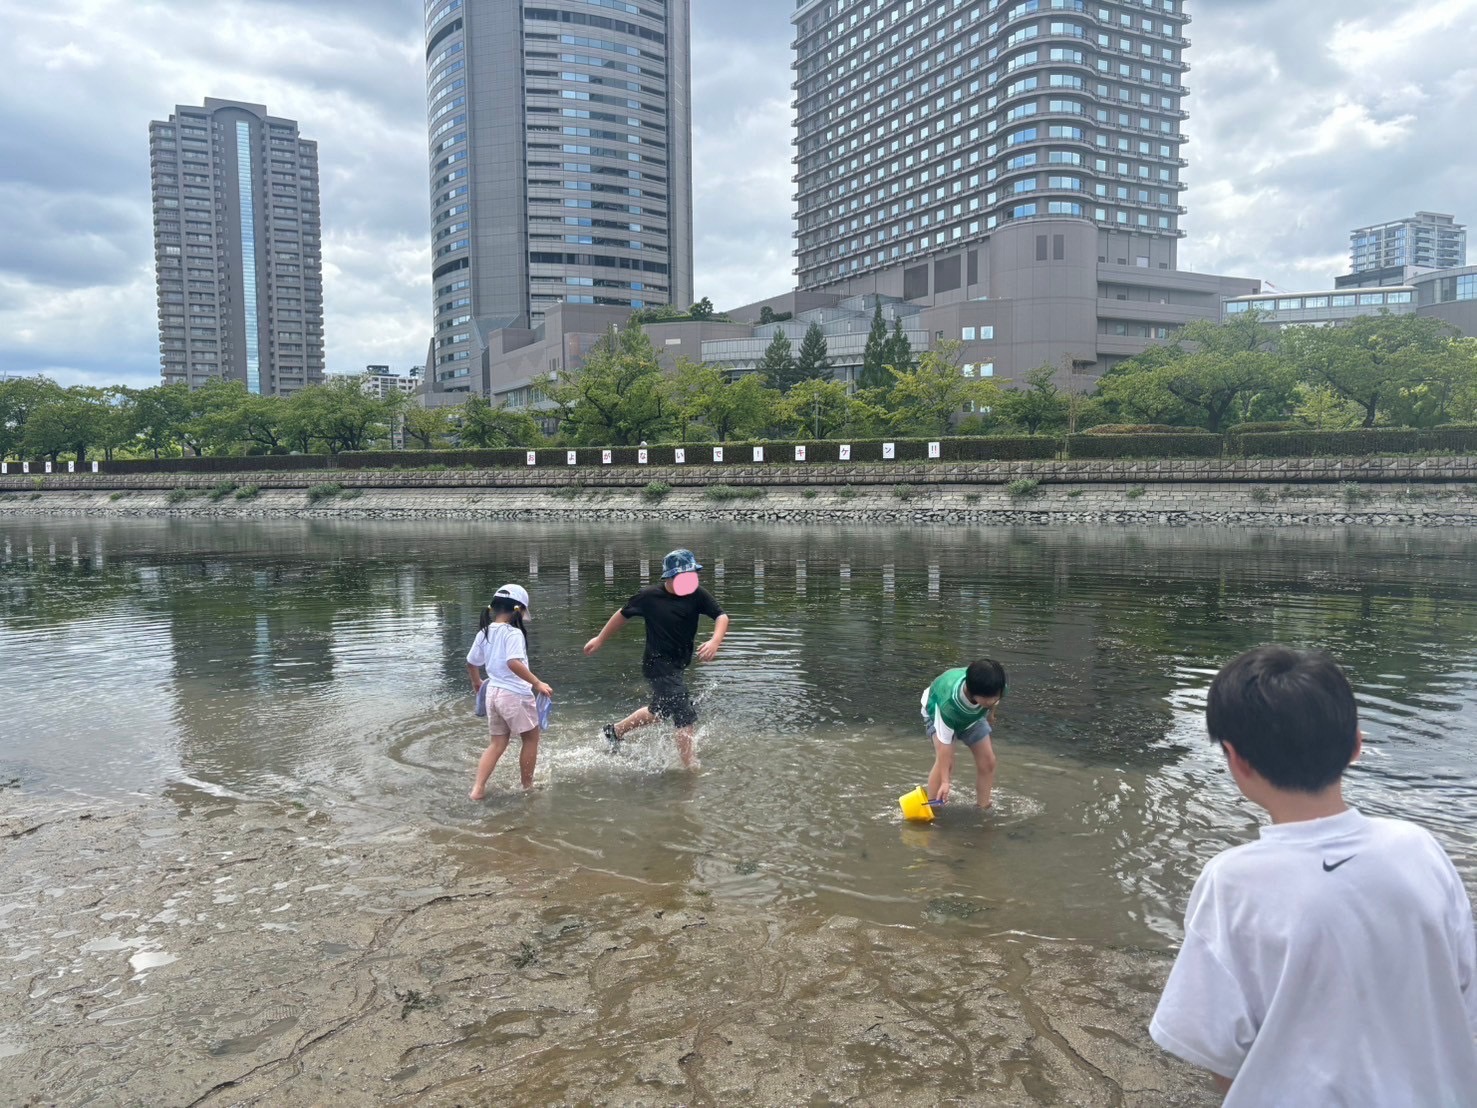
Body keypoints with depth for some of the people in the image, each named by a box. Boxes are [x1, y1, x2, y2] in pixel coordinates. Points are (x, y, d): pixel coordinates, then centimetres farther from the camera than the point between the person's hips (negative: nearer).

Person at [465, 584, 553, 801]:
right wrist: (537, 683, -27)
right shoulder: (513, 633, -16)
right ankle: (527, 786, 22)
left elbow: (471, 663, 17)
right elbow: (514, 663, -30)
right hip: (515, 694, -7)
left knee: (497, 743, 16)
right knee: (531, 738, 13)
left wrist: (477, 683, 34)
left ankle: (478, 788, 6)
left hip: (492, 692, 7)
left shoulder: (484, 633, 7)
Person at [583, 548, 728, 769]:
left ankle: (615, 730, 48)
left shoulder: (697, 594, -8)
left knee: (660, 711, 26)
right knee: (687, 716, -12)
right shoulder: (650, 596, -14)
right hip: (658, 663, -6)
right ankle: (691, 769, -2)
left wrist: (715, 641, -32)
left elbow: (721, 616, -11)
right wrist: (600, 640, 12)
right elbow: (623, 615, 1)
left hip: (678, 665, 6)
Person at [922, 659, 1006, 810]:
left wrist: (990, 714, 13)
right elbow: (944, 744, -41)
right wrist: (945, 781, -39)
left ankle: (983, 808, 13)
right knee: (945, 761, -25)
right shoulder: (949, 704, -48)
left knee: (988, 761, -3)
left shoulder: (993, 689, -36)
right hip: (937, 710, -5)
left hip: (972, 714, 5)